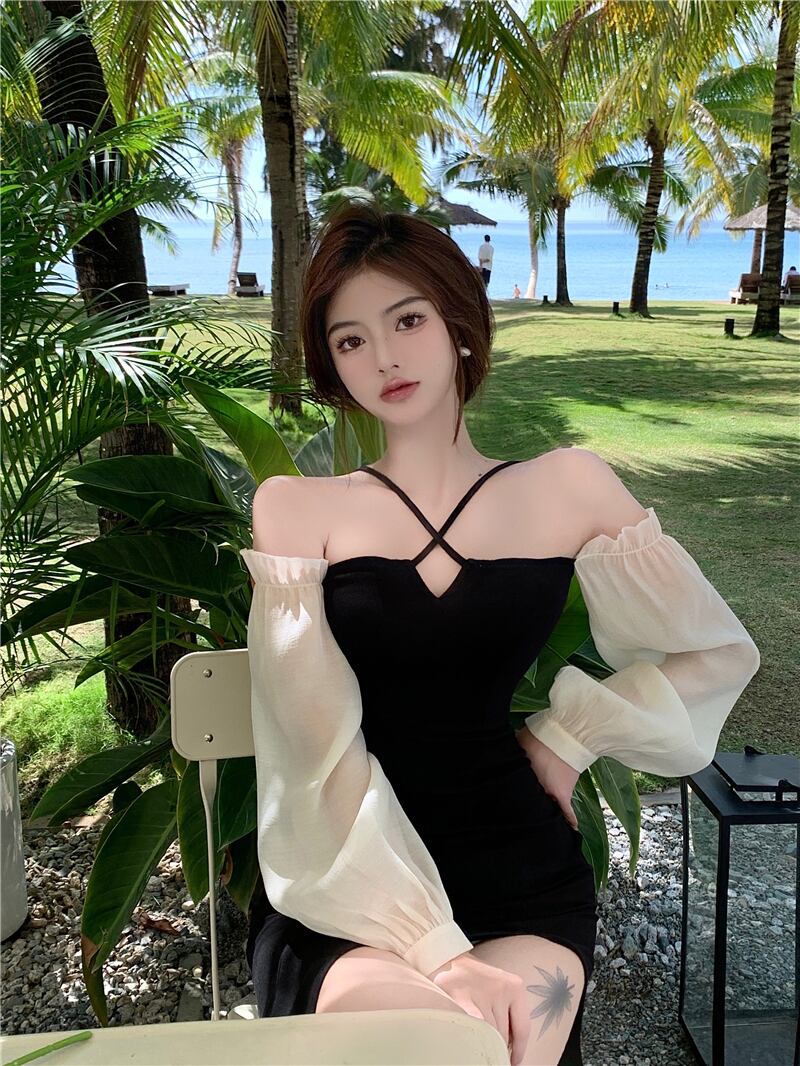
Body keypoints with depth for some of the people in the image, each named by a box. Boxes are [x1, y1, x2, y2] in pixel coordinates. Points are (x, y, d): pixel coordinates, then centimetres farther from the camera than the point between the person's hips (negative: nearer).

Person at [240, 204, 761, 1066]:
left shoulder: (568, 488, 2)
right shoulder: (296, 508, -2)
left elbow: (720, 654, 11)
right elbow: (318, 746, -11)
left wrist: (569, 736, 2)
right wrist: (435, 945, -18)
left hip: (521, 876, 2)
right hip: (351, 886, -1)